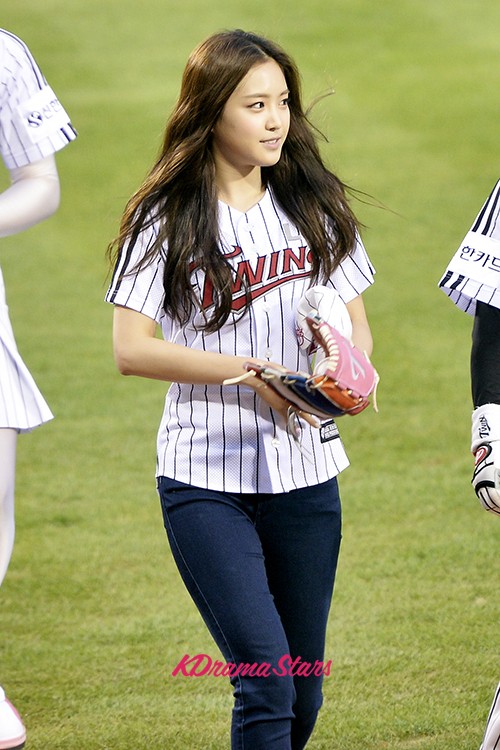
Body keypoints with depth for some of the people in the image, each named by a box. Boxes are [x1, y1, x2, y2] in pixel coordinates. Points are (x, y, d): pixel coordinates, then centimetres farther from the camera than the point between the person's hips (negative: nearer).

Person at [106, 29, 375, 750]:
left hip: (306, 475, 4)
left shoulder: (316, 208, 7)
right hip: (205, 480, -4)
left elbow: (355, 322, 14)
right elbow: (131, 348, -11)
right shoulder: (167, 219, -5)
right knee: (266, 680, -16)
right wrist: (249, 374, -20)